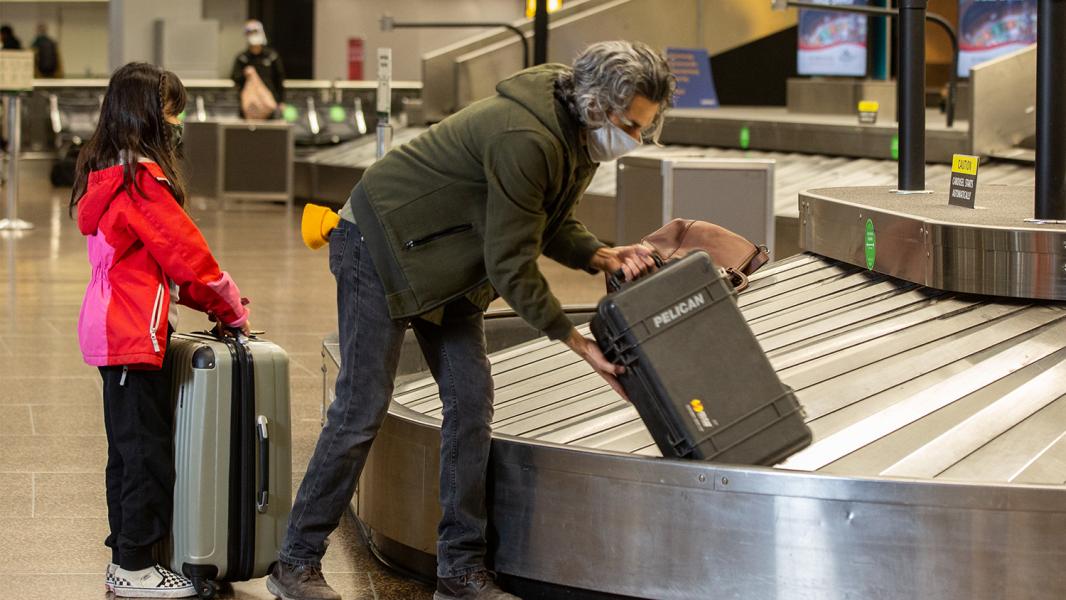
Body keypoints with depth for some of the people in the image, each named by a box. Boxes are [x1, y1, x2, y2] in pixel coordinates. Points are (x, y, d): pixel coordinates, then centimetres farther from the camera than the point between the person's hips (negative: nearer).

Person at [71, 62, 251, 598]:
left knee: (128, 447, 15)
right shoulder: (142, 178, -17)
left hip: (110, 329, 10)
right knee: (148, 448, -4)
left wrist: (211, 300, 12)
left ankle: (124, 557, 22)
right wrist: (232, 309, -2)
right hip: (134, 333, -10)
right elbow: (186, 253, -14)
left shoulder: (103, 175, 14)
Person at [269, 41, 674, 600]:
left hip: (447, 262, 9)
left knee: (471, 402, 2)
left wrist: (602, 255, -14)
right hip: (382, 245, -9)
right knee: (362, 408, -7)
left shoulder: (578, 134, -4)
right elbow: (512, 265, -28)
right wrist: (579, 344, -22)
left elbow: (551, 225, 8)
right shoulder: (524, 140, -33)